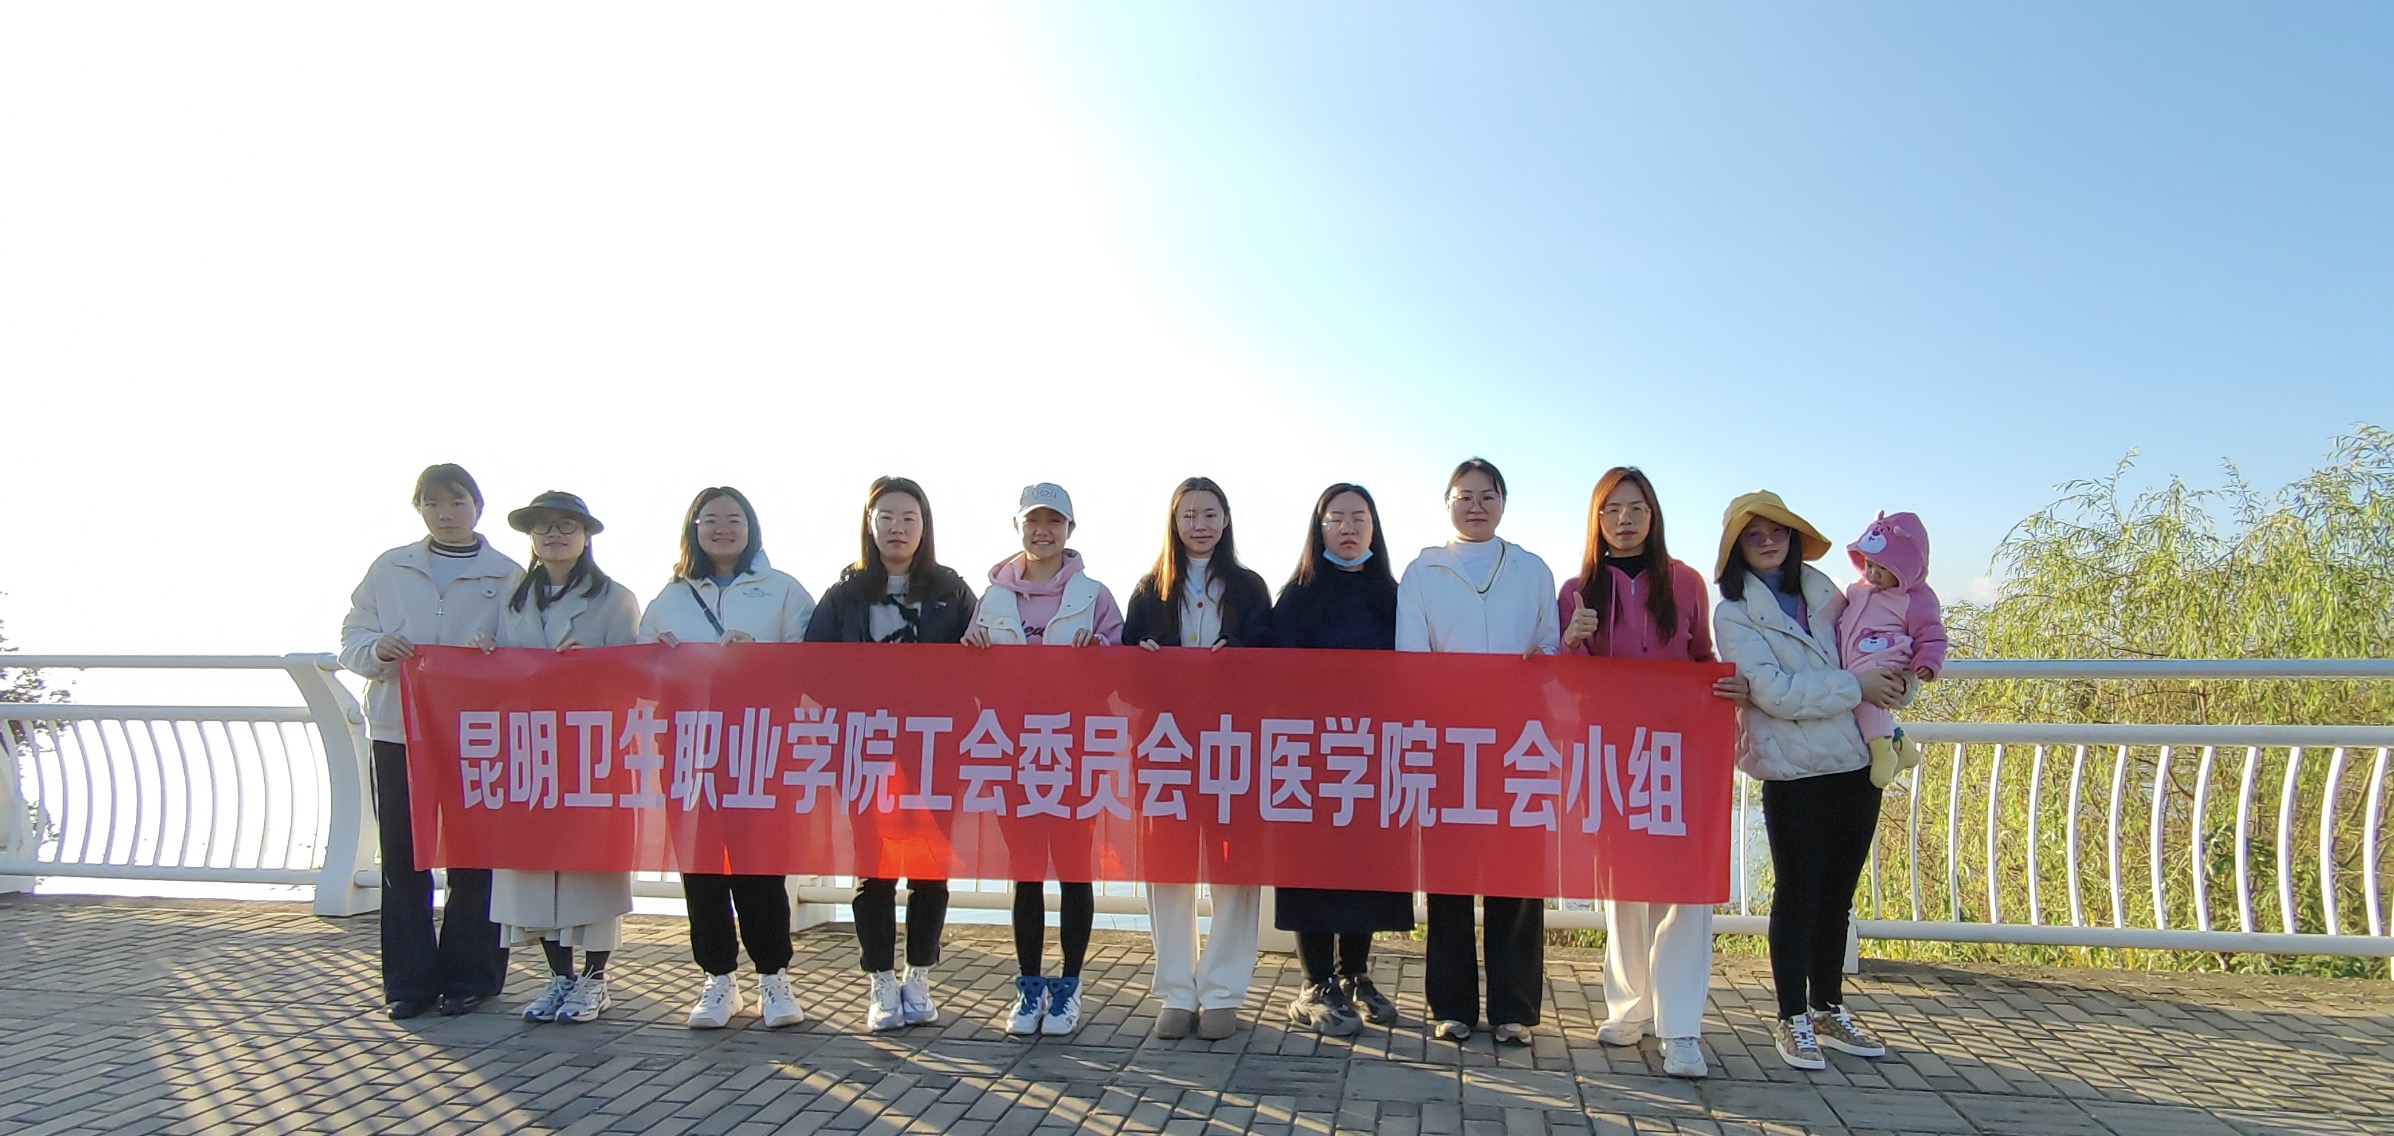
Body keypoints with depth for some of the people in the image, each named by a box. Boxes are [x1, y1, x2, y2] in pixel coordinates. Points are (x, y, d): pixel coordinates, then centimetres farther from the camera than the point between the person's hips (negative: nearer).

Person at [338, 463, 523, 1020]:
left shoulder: (508, 577, 4)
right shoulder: (389, 568, 11)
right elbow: (351, 638, 9)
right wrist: (377, 649, -12)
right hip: (398, 728, 2)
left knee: (473, 854, 2)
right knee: (402, 856, 4)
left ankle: (469, 977, 13)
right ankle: (408, 980, 14)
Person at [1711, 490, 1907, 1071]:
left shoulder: (1822, 591, 11)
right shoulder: (1735, 612, -5)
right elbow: (1774, 692, -15)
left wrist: (1890, 678, 1)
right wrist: (1854, 686, -14)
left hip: (1857, 766, 5)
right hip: (1795, 773, -5)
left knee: (1837, 895, 13)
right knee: (1797, 895, 2)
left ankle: (1828, 1010, 27)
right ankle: (1792, 1019, 14)